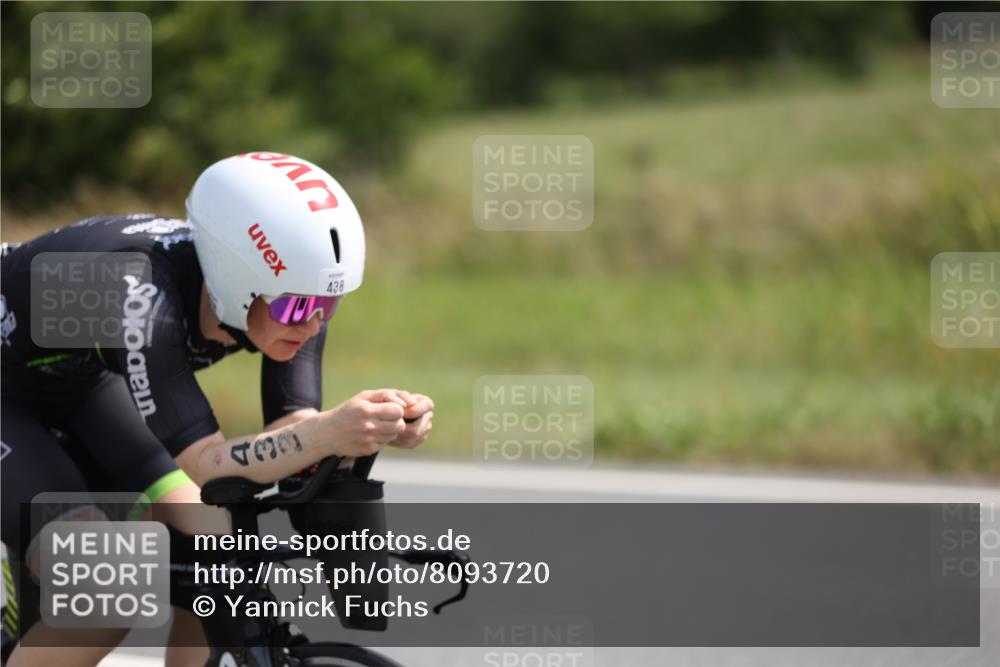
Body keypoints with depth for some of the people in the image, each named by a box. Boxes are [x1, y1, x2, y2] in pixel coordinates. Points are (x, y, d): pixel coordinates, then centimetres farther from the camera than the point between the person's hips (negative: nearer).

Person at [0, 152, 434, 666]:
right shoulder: (144, 297, -40)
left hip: (80, 381, 7)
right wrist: (327, 435, -55)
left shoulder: (290, 294, -20)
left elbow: (289, 436, -21)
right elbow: (200, 467, -41)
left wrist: (384, 425, -41)